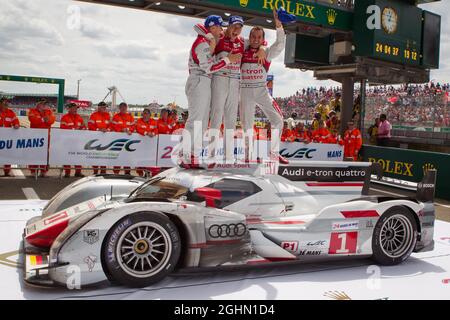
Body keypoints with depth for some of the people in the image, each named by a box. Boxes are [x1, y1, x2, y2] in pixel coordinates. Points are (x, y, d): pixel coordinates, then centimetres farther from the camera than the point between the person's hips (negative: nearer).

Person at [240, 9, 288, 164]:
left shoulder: (267, 52, 4)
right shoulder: (242, 51, 5)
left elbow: (280, 44, -13)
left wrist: (278, 25, -23)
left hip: (262, 90, 1)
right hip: (245, 90, 0)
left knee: (277, 119, -7)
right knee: (247, 124, 3)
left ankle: (274, 154, 0)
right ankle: (248, 155, 11)